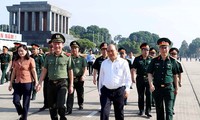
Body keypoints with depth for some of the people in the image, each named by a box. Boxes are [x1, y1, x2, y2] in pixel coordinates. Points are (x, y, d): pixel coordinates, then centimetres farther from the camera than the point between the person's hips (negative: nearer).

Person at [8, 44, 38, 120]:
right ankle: (21, 114, 22)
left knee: (26, 103, 3)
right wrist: (11, 83, 14)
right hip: (17, 83, 4)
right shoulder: (16, 60, 9)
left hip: (27, 83, -4)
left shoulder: (30, 60, -4)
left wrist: (36, 83, -8)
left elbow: (34, 72, -4)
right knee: (15, 101, -3)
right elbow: (13, 72, 13)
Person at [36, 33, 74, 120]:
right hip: (51, 83, 4)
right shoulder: (48, 57, 8)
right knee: (51, 106, 10)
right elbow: (44, 71, 9)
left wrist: (71, 85, 1)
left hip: (62, 83, -4)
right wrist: (39, 83, 3)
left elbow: (70, 72, 2)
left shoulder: (67, 57, -1)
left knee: (60, 105, -14)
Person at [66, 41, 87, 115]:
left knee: (80, 93, 15)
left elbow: (85, 68, -2)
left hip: (79, 79, 0)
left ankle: (80, 104, 39)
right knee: (70, 94, -7)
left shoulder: (82, 58, 2)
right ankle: (69, 109, -6)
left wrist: (83, 76, -18)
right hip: (71, 78, 0)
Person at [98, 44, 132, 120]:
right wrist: (100, 90, 14)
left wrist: (127, 89, -17)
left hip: (119, 91, -2)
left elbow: (128, 77, -5)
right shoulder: (104, 63, 8)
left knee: (119, 113, 11)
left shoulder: (123, 62, -2)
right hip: (106, 90, 2)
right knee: (104, 113, -7)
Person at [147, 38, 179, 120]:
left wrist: (176, 87, 12)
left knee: (169, 109, -4)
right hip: (157, 88, 2)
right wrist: (151, 85, -14)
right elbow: (149, 73, 0)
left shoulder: (172, 61, 0)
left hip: (168, 88, -1)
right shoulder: (154, 61, 1)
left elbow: (175, 75, 8)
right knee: (159, 109, 13)